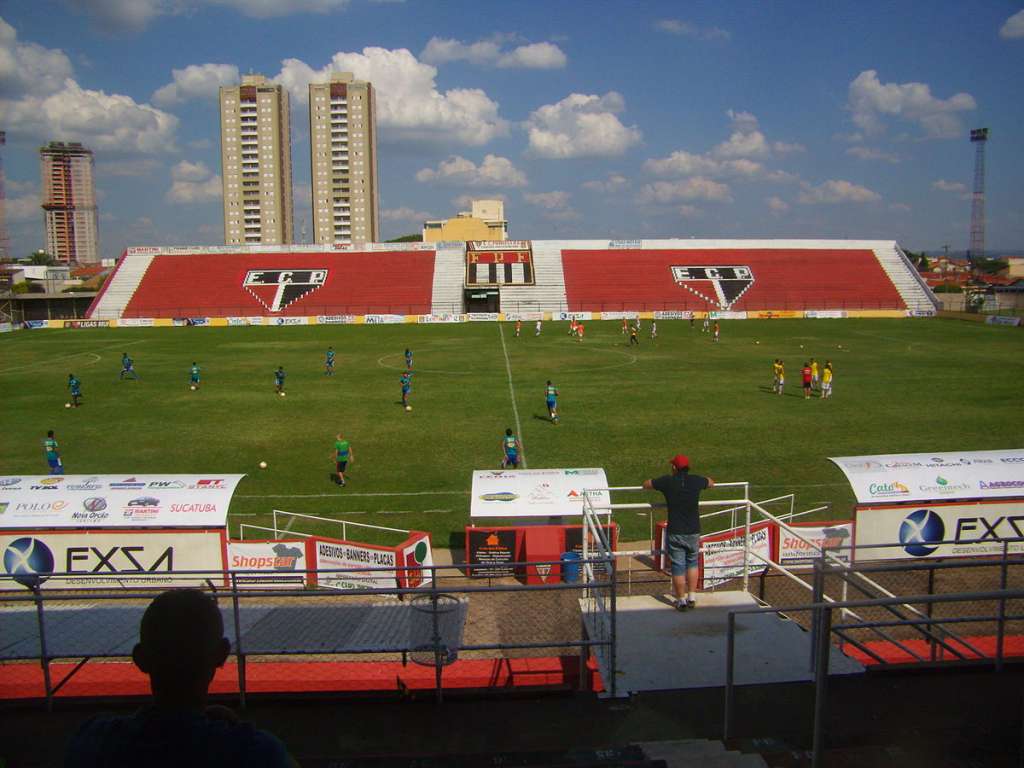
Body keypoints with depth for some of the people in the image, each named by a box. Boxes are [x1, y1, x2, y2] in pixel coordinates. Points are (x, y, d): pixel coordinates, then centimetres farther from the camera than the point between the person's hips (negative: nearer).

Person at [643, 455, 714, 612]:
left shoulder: (668, 481, -9)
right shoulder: (696, 481, -3)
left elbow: (646, 484, 6)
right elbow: (711, 483, 20)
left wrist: (662, 485, 22)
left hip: (675, 533, -2)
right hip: (693, 532, 3)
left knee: (678, 567, 7)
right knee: (692, 563, 20)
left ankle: (682, 600, 15)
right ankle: (692, 598, 20)